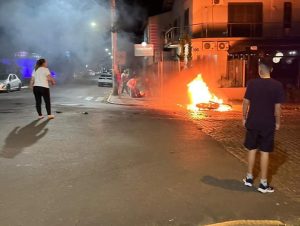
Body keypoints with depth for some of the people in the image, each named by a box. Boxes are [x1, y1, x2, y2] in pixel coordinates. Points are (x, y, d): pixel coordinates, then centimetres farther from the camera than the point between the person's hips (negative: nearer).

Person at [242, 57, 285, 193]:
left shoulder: (252, 83, -6)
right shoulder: (277, 85, -8)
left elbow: (246, 102, -2)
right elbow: (277, 107, -6)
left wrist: (244, 118, 10)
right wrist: (277, 122, 6)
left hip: (253, 122, 1)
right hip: (268, 124, -1)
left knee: (252, 149, 14)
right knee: (264, 152, 5)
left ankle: (249, 178, 23)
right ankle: (263, 183, 11)